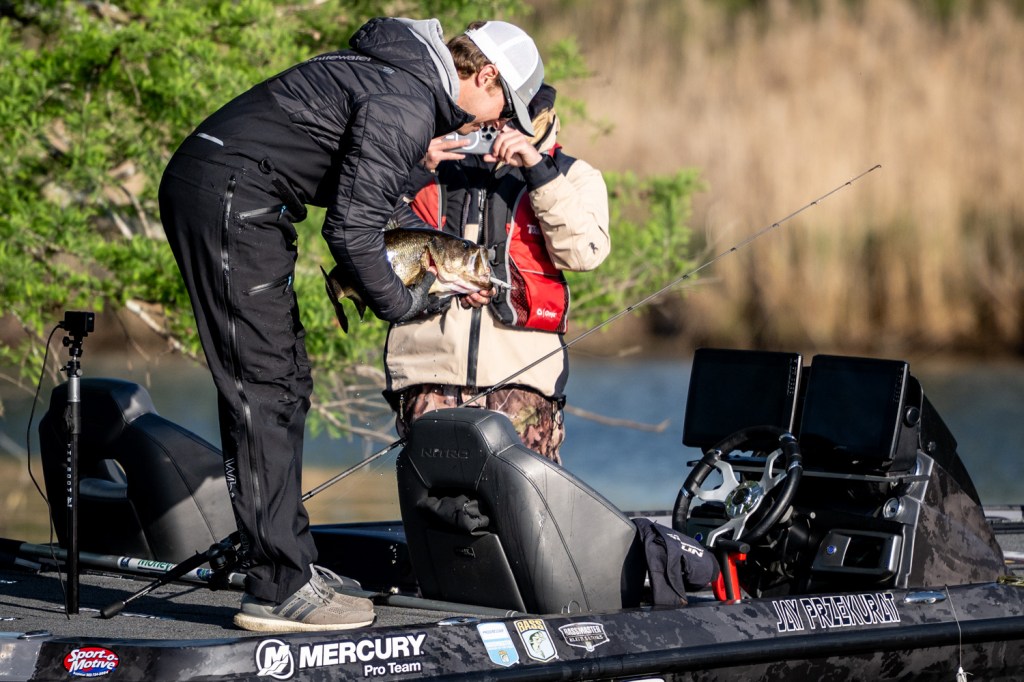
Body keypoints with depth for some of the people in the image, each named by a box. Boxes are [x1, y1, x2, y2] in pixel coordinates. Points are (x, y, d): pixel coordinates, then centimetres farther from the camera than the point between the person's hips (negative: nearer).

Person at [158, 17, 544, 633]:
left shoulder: (399, 75, 16)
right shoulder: (405, 107, -16)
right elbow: (352, 229, -20)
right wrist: (402, 303, -6)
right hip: (228, 197, -11)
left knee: (284, 385, 12)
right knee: (266, 391, -9)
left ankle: (289, 564, 16)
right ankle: (279, 590, -9)